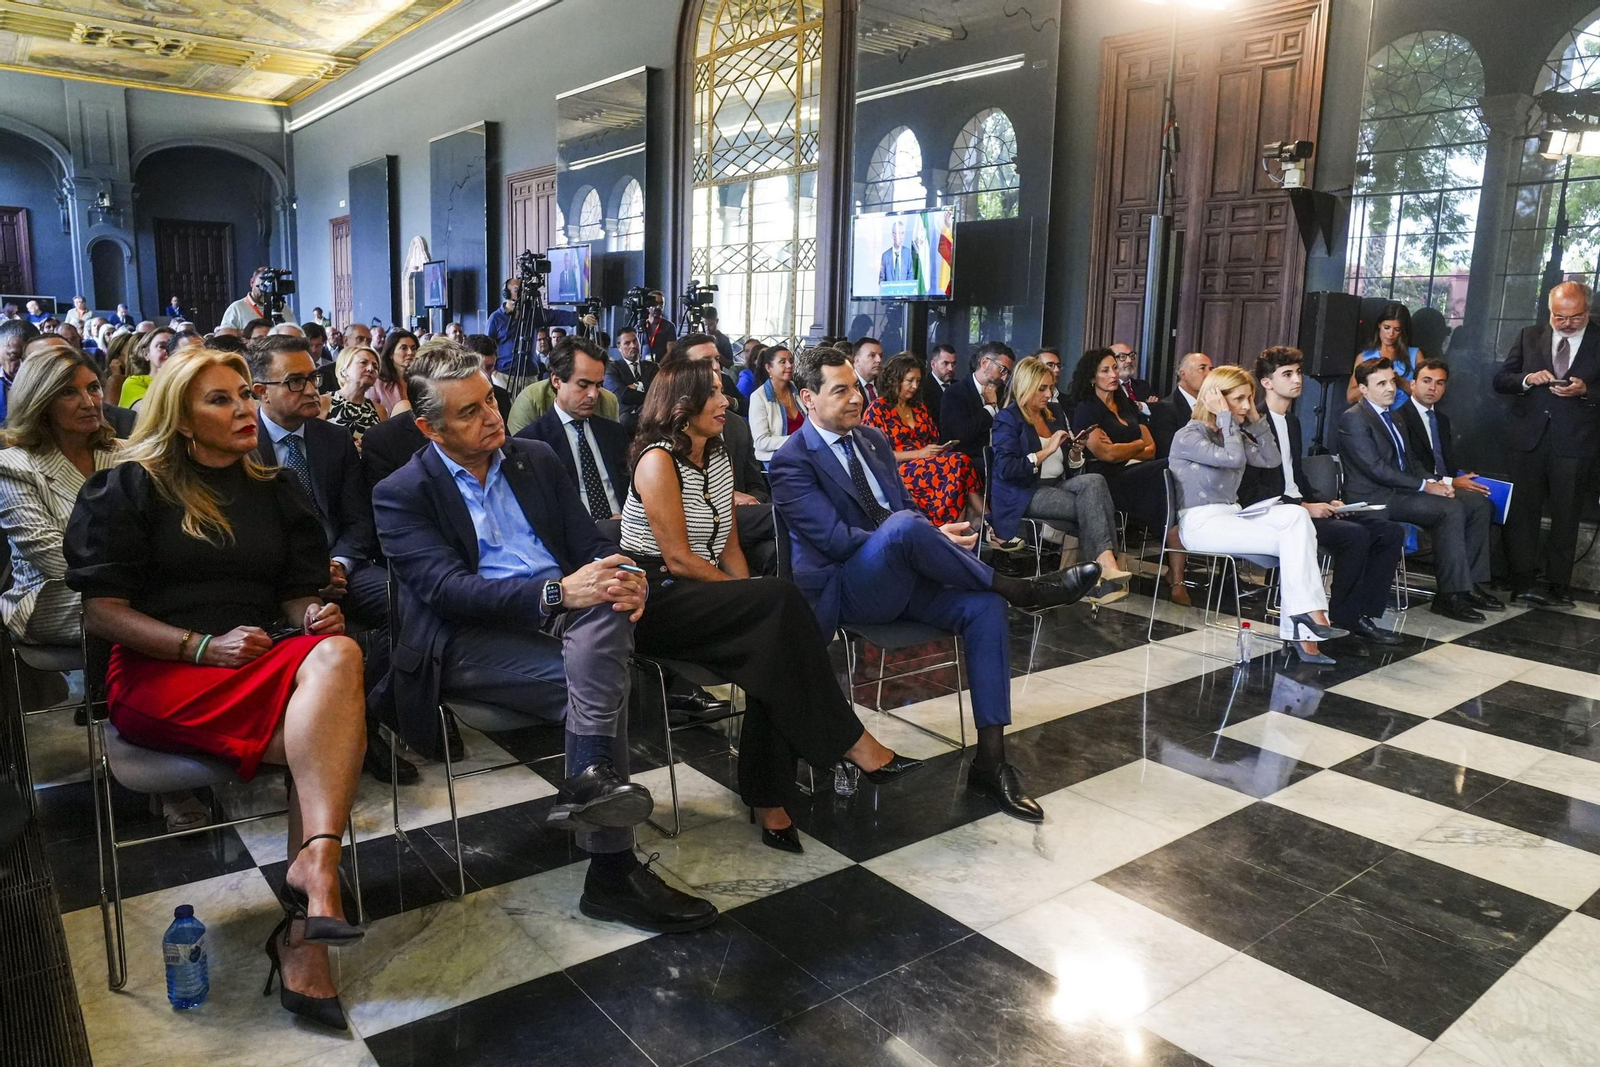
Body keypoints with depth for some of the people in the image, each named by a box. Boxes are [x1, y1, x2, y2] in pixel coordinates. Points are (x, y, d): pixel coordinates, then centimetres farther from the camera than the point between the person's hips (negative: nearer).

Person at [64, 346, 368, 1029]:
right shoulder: (130, 488, 6)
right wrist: (205, 647, -16)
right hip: (161, 673, -4)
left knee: (337, 652, -34)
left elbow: (296, 594, 19)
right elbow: (100, 611, -2)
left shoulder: (272, 490, 20)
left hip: (264, 654, 4)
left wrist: (314, 616, -6)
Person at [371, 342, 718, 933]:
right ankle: (611, 871, -27)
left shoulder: (536, 459, 16)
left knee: (608, 606, -31)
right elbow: (447, 590, -14)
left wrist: (622, 578, -14)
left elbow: (590, 541, 12)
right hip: (473, 639, -4)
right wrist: (558, 592, -28)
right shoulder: (402, 494, 1)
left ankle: (590, 779, -39)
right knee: (595, 681, -29)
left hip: (565, 609, 4)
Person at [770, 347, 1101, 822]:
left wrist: (934, 538, -6)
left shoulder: (873, 439, 15)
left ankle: (990, 759, -16)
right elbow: (835, 540, -17)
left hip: (900, 579, 7)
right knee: (905, 526, -36)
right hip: (842, 592, -7)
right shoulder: (792, 461, -8)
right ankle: (1019, 589, -17)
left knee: (985, 605, -19)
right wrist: (932, 537, -19)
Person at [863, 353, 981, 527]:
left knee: (960, 463, -31)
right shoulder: (877, 409, 1)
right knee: (959, 464, -31)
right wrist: (919, 454, -12)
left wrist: (939, 450, -1)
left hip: (927, 466, 6)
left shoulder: (919, 408, 22)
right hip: (897, 470, -6)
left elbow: (934, 441, 24)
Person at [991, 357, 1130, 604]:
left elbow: (1069, 469, 21)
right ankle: (1103, 567, -27)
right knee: (1090, 504, -27)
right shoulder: (1008, 419, -2)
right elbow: (1005, 470, -16)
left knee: (1095, 481, -26)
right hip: (1023, 494, -6)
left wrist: (1075, 452, -2)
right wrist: (1047, 450, -17)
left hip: (1057, 486, 6)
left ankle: (1105, 565, -35)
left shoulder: (1054, 417, 19)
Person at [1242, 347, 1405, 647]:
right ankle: (1343, 617, -10)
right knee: (1355, 534, -28)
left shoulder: (1292, 421, 18)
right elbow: (1251, 490, -17)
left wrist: (1323, 501, 5)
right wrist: (1303, 507, -18)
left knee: (1390, 531, -4)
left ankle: (1365, 613, -2)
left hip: (1300, 505, 9)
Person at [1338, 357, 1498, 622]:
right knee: (1451, 509, -26)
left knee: (1479, 503, 0)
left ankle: (1469, 583, -1)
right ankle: (1450, 595, -22)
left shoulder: (1393, 416, 20)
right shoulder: (1353, 419, -11)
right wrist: (1425, 486, -16)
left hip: (1403, 489, 10)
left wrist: (1434, 481, 1)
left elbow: (1410, 460, 22)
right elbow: (1375, 468, -18)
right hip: (1375, 497, -10)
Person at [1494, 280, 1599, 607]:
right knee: (1523, 512, 1)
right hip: (1528, 439, 1)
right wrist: (1527, 379, -12)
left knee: (1566, 516, 5)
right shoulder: (1529, 337, 9)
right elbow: (1500, 380, 7)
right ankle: (1523, 582, 4)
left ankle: (1558, 587, 12)